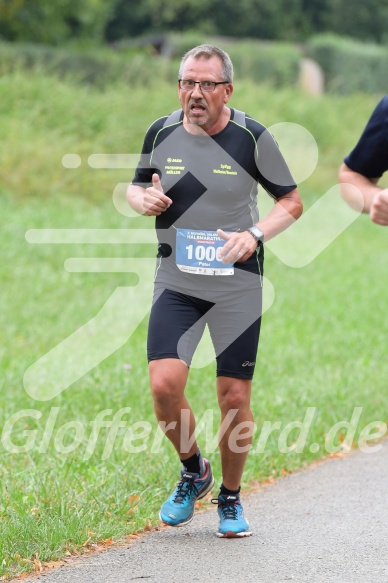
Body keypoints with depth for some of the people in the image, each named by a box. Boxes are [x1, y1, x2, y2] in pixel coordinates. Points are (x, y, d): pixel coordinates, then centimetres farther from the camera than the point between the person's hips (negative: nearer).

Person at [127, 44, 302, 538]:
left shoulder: (252, 137, -8)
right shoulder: (160, 133, 0)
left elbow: (291, 201, 2)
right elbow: (136, 187, 16)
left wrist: (254, 234, -16)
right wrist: (144, 199, -8)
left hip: (237, 284, -2)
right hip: (175, 281, 2)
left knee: (234, 397, 0)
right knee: (164, 385, -13)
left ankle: (230, 498, 22)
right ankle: (192, 472, 15)